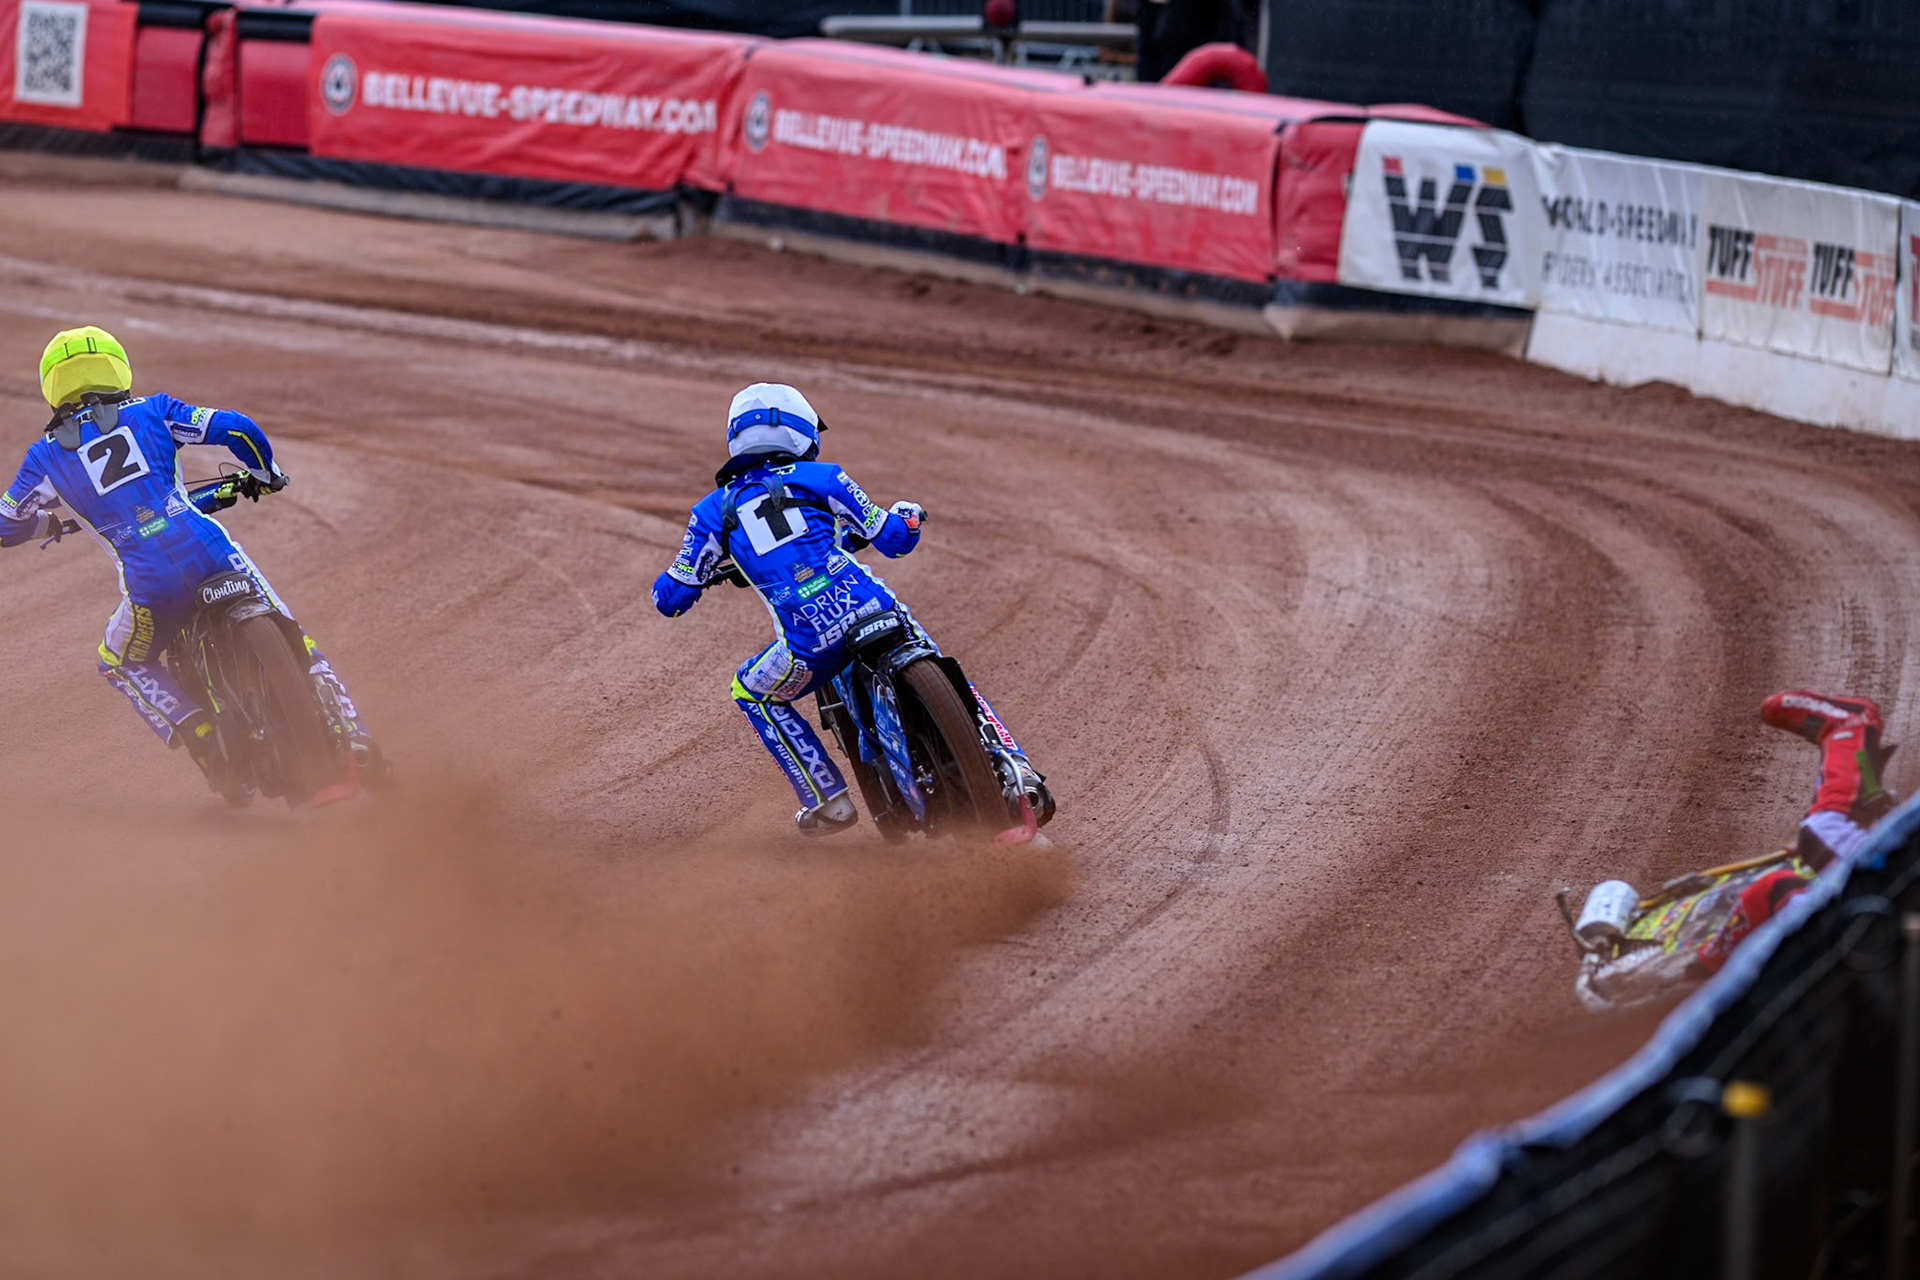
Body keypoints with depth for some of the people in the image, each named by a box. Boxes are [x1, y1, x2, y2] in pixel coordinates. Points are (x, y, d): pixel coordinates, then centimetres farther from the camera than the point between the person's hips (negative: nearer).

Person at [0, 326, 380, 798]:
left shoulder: (47, 456, 12)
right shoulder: (151, 412, 12)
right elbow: (237, 428, 6)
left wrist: (49, 525, 46)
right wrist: (267, 475, 27)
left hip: (152, 584, -1)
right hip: (216, 556, 1)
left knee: (123, 663, 28)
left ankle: (201, 737, 9)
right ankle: (353, 738, 9)